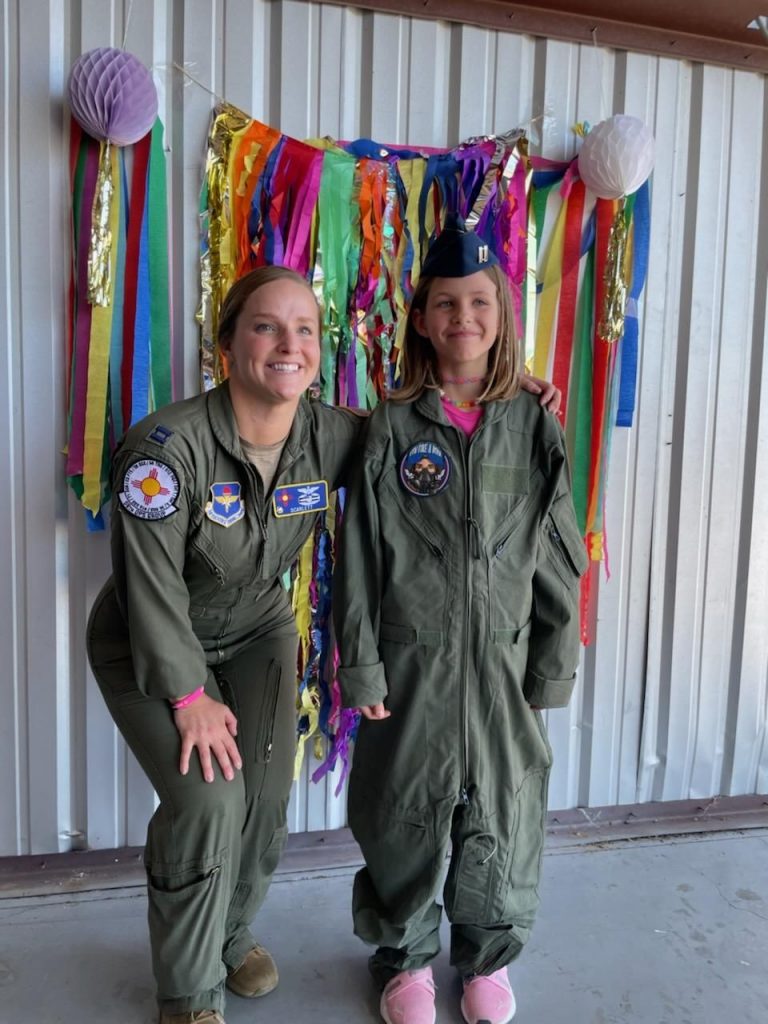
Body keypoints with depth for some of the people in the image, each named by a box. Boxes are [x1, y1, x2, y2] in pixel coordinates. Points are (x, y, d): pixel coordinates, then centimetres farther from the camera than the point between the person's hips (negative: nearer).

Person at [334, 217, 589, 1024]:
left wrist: (552, 668, 1)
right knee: (405, 815, 13)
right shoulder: (391, 427, -5)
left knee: (501, 814, 14)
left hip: (504, 659, 2)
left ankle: (488, 957, 42)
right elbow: (359, 555, -4)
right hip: (412, 660, -1)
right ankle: (405, 957, 40)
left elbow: (560, 559, 2)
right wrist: (360, 667, -6)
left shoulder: (534, 428, 0)